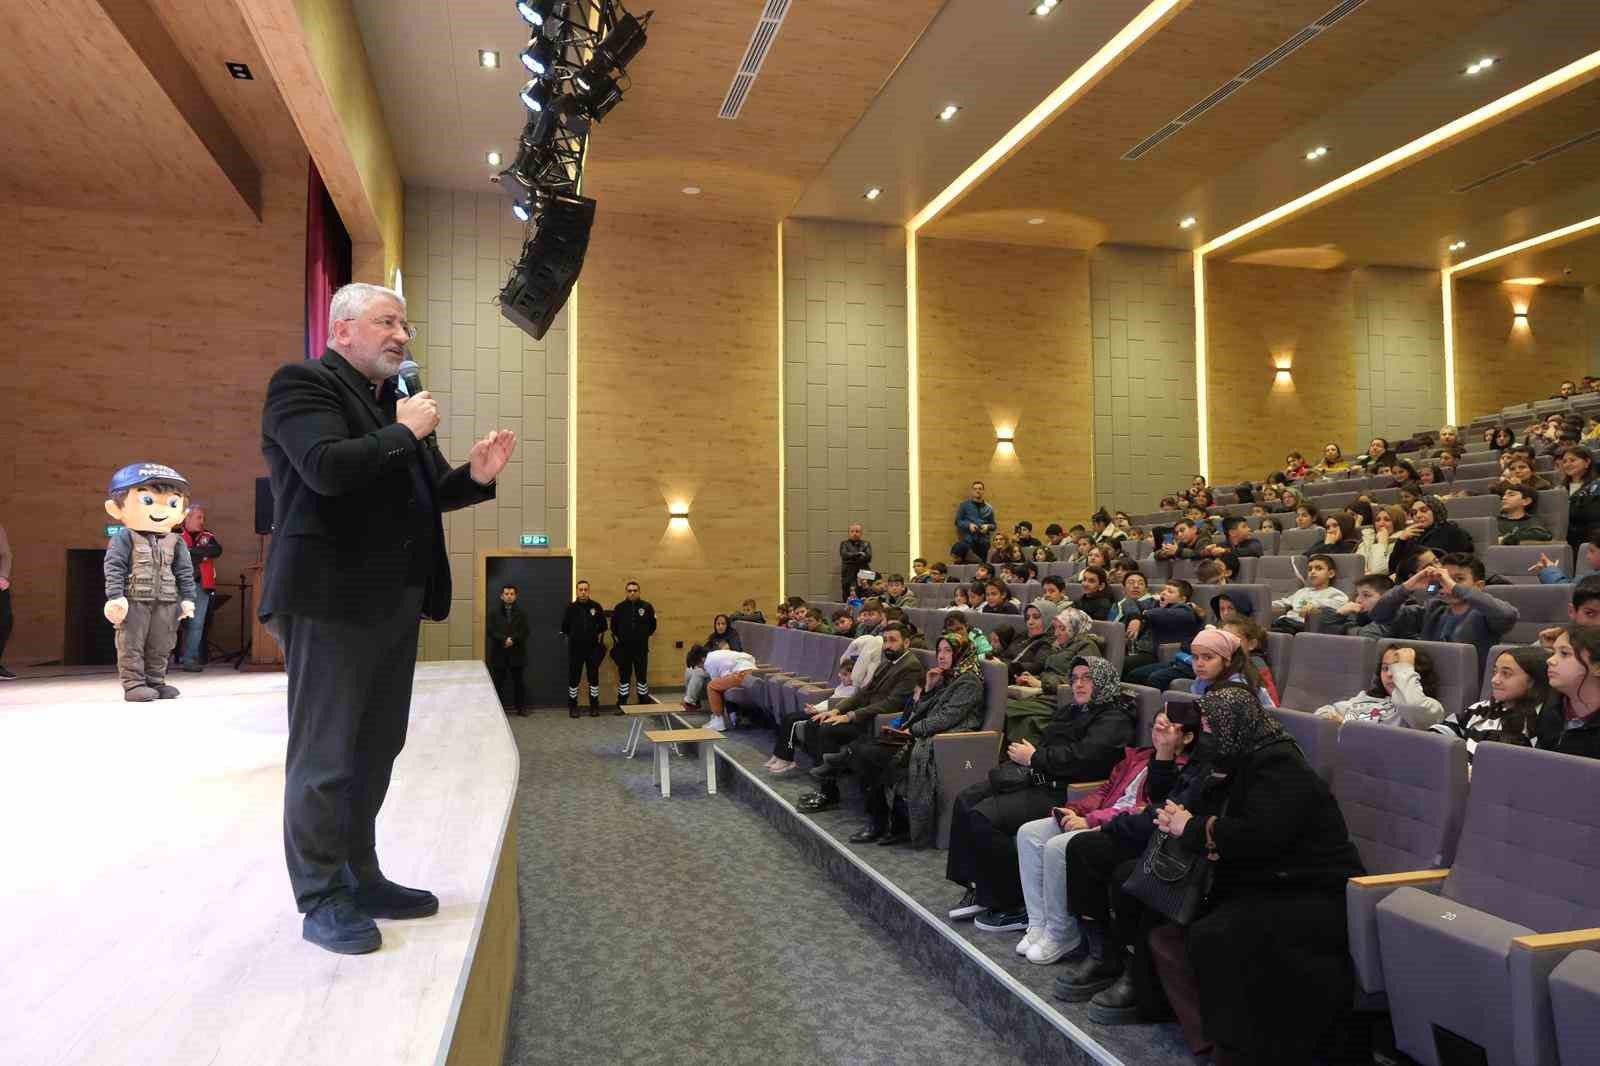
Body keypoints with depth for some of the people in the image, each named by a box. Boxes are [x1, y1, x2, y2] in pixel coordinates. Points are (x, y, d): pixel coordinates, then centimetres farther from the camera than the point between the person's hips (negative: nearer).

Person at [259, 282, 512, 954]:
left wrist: (474, 476, 2)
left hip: (394, 602, 8)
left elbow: (421, 493, 21)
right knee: (325, 754, 2)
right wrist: (404, 432, -12)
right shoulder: (303, 385, -6)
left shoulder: (396, 402, 17)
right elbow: (328, 469, -24)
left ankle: (360, 879, 29)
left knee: (375, 749, 15)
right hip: (330, 601, -8)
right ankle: (320, 898, 15)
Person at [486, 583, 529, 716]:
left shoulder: (522, 613, 9)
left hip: (517, 653, 1)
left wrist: (512, 640, -16)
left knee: (518, 682, 5)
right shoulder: (493, 612, 7)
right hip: (499, 653, 0)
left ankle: (520, 708, 11)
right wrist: (504, 640, -16)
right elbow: (490, 631, -3)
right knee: (498, 683, 2)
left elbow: (524, 631, -1)